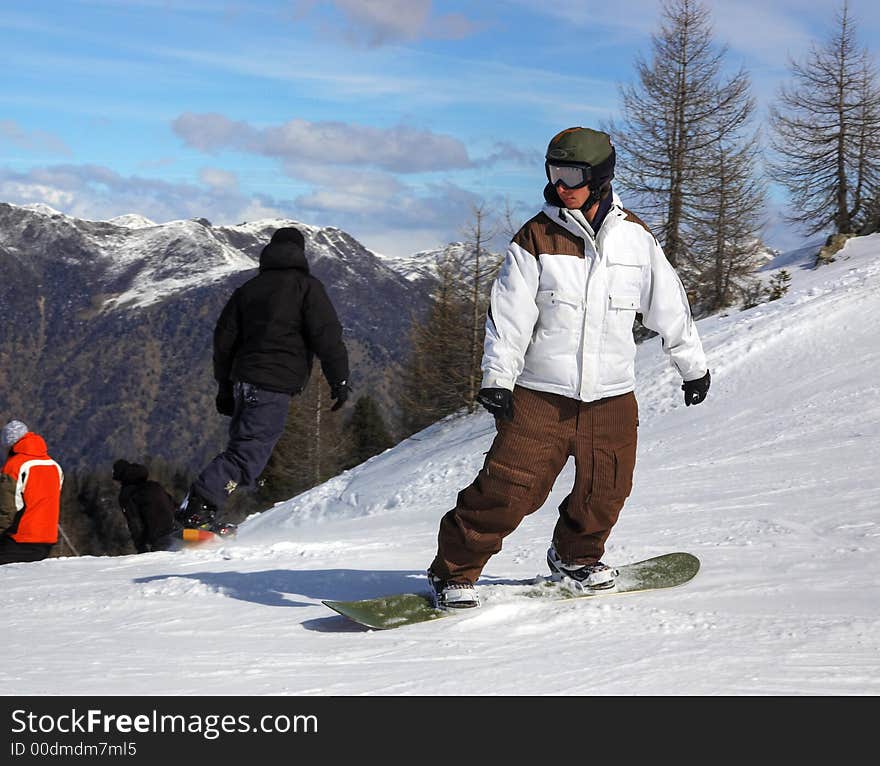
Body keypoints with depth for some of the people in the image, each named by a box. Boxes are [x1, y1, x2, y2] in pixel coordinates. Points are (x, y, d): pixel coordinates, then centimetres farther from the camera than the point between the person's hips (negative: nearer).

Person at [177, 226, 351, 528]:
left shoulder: (248, 288, 19)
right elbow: (327, 336, -8)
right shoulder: (307, 286, 1)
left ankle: (201, 504, 6)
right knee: (248, 453, -12)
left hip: (244, 380, 7)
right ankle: (198, 506, -26)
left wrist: (225, 387, 26)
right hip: (274, 388, -7)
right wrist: (339, 380, -2)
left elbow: (224, 339, 20)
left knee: (242, 444, 17)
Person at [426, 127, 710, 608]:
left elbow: (669, 306, 15)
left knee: (604, 494, 7)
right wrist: (496, 379, -16)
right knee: (508, 489, -10)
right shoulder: (535, 238, -3)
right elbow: (509, 314, -7)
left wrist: (692, 366, 21)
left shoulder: (635, 238, 4)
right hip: (541, 395, -3)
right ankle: (453, 572, 4)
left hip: (612, 397, 3)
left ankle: (575, 556, 36)